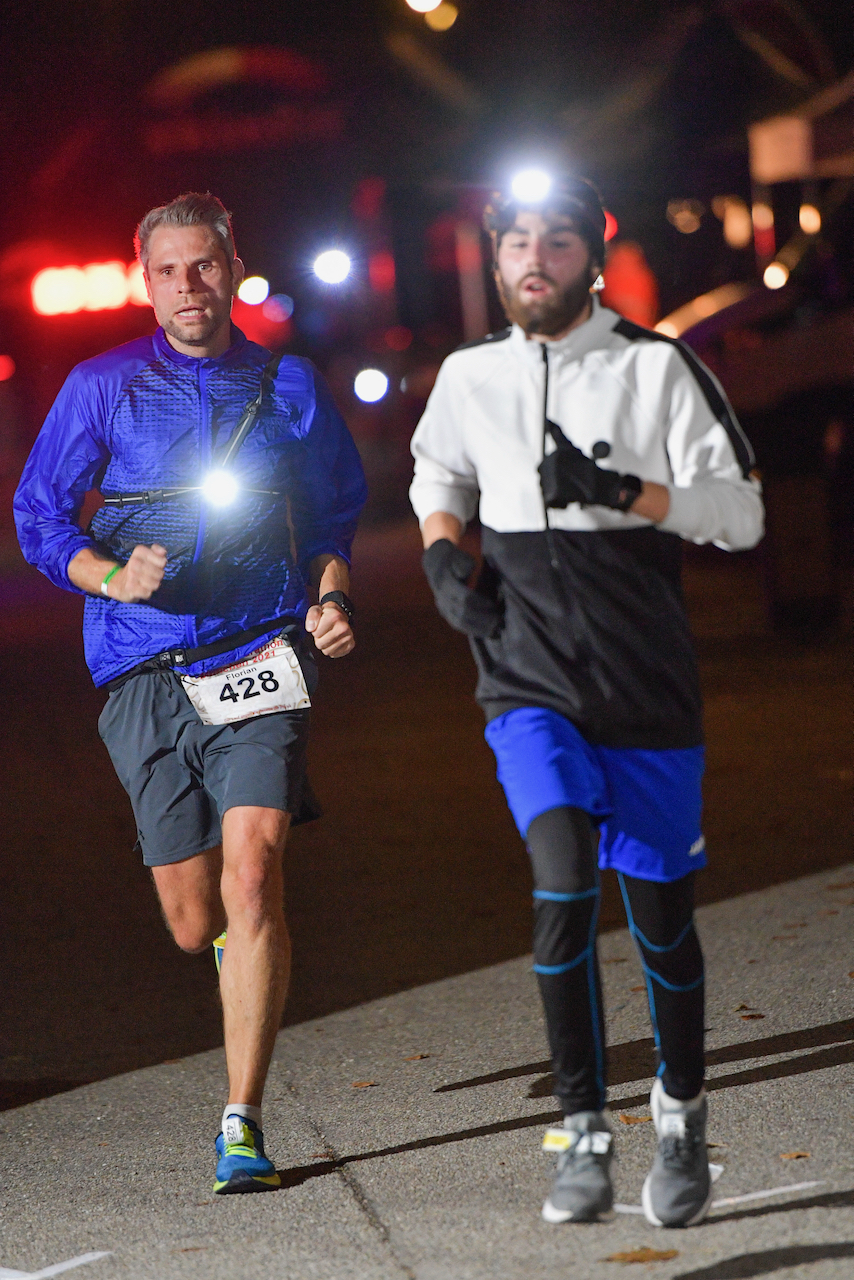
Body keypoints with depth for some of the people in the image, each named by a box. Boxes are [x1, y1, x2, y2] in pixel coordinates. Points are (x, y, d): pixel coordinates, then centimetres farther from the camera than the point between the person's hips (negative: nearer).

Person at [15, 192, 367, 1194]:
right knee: (194, 923, 4)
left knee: (251, 872, -19)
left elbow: (336, 512, 21)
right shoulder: (103, 387, 4)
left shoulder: (288, 388, 9)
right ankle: (241, 944, 45)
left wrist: (330, 598, 3)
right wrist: (115, 577, -12)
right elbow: (38, 517, 6)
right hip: (147, 673, 1)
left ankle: (242, 1126, -14)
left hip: (260, 658, 0)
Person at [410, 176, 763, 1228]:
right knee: (563, 882, -21)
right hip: (529, 683, 1)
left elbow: (740, 515, -7)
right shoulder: (468, 376, 7)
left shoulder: (657, 367, -3)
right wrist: (442, 552, 8)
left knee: (660, 917, 5)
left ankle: (681, 1112, 30)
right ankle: (582, 1131, -12)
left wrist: (620, 491, -20)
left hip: (647, 687, -1)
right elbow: (436, 476, 28)